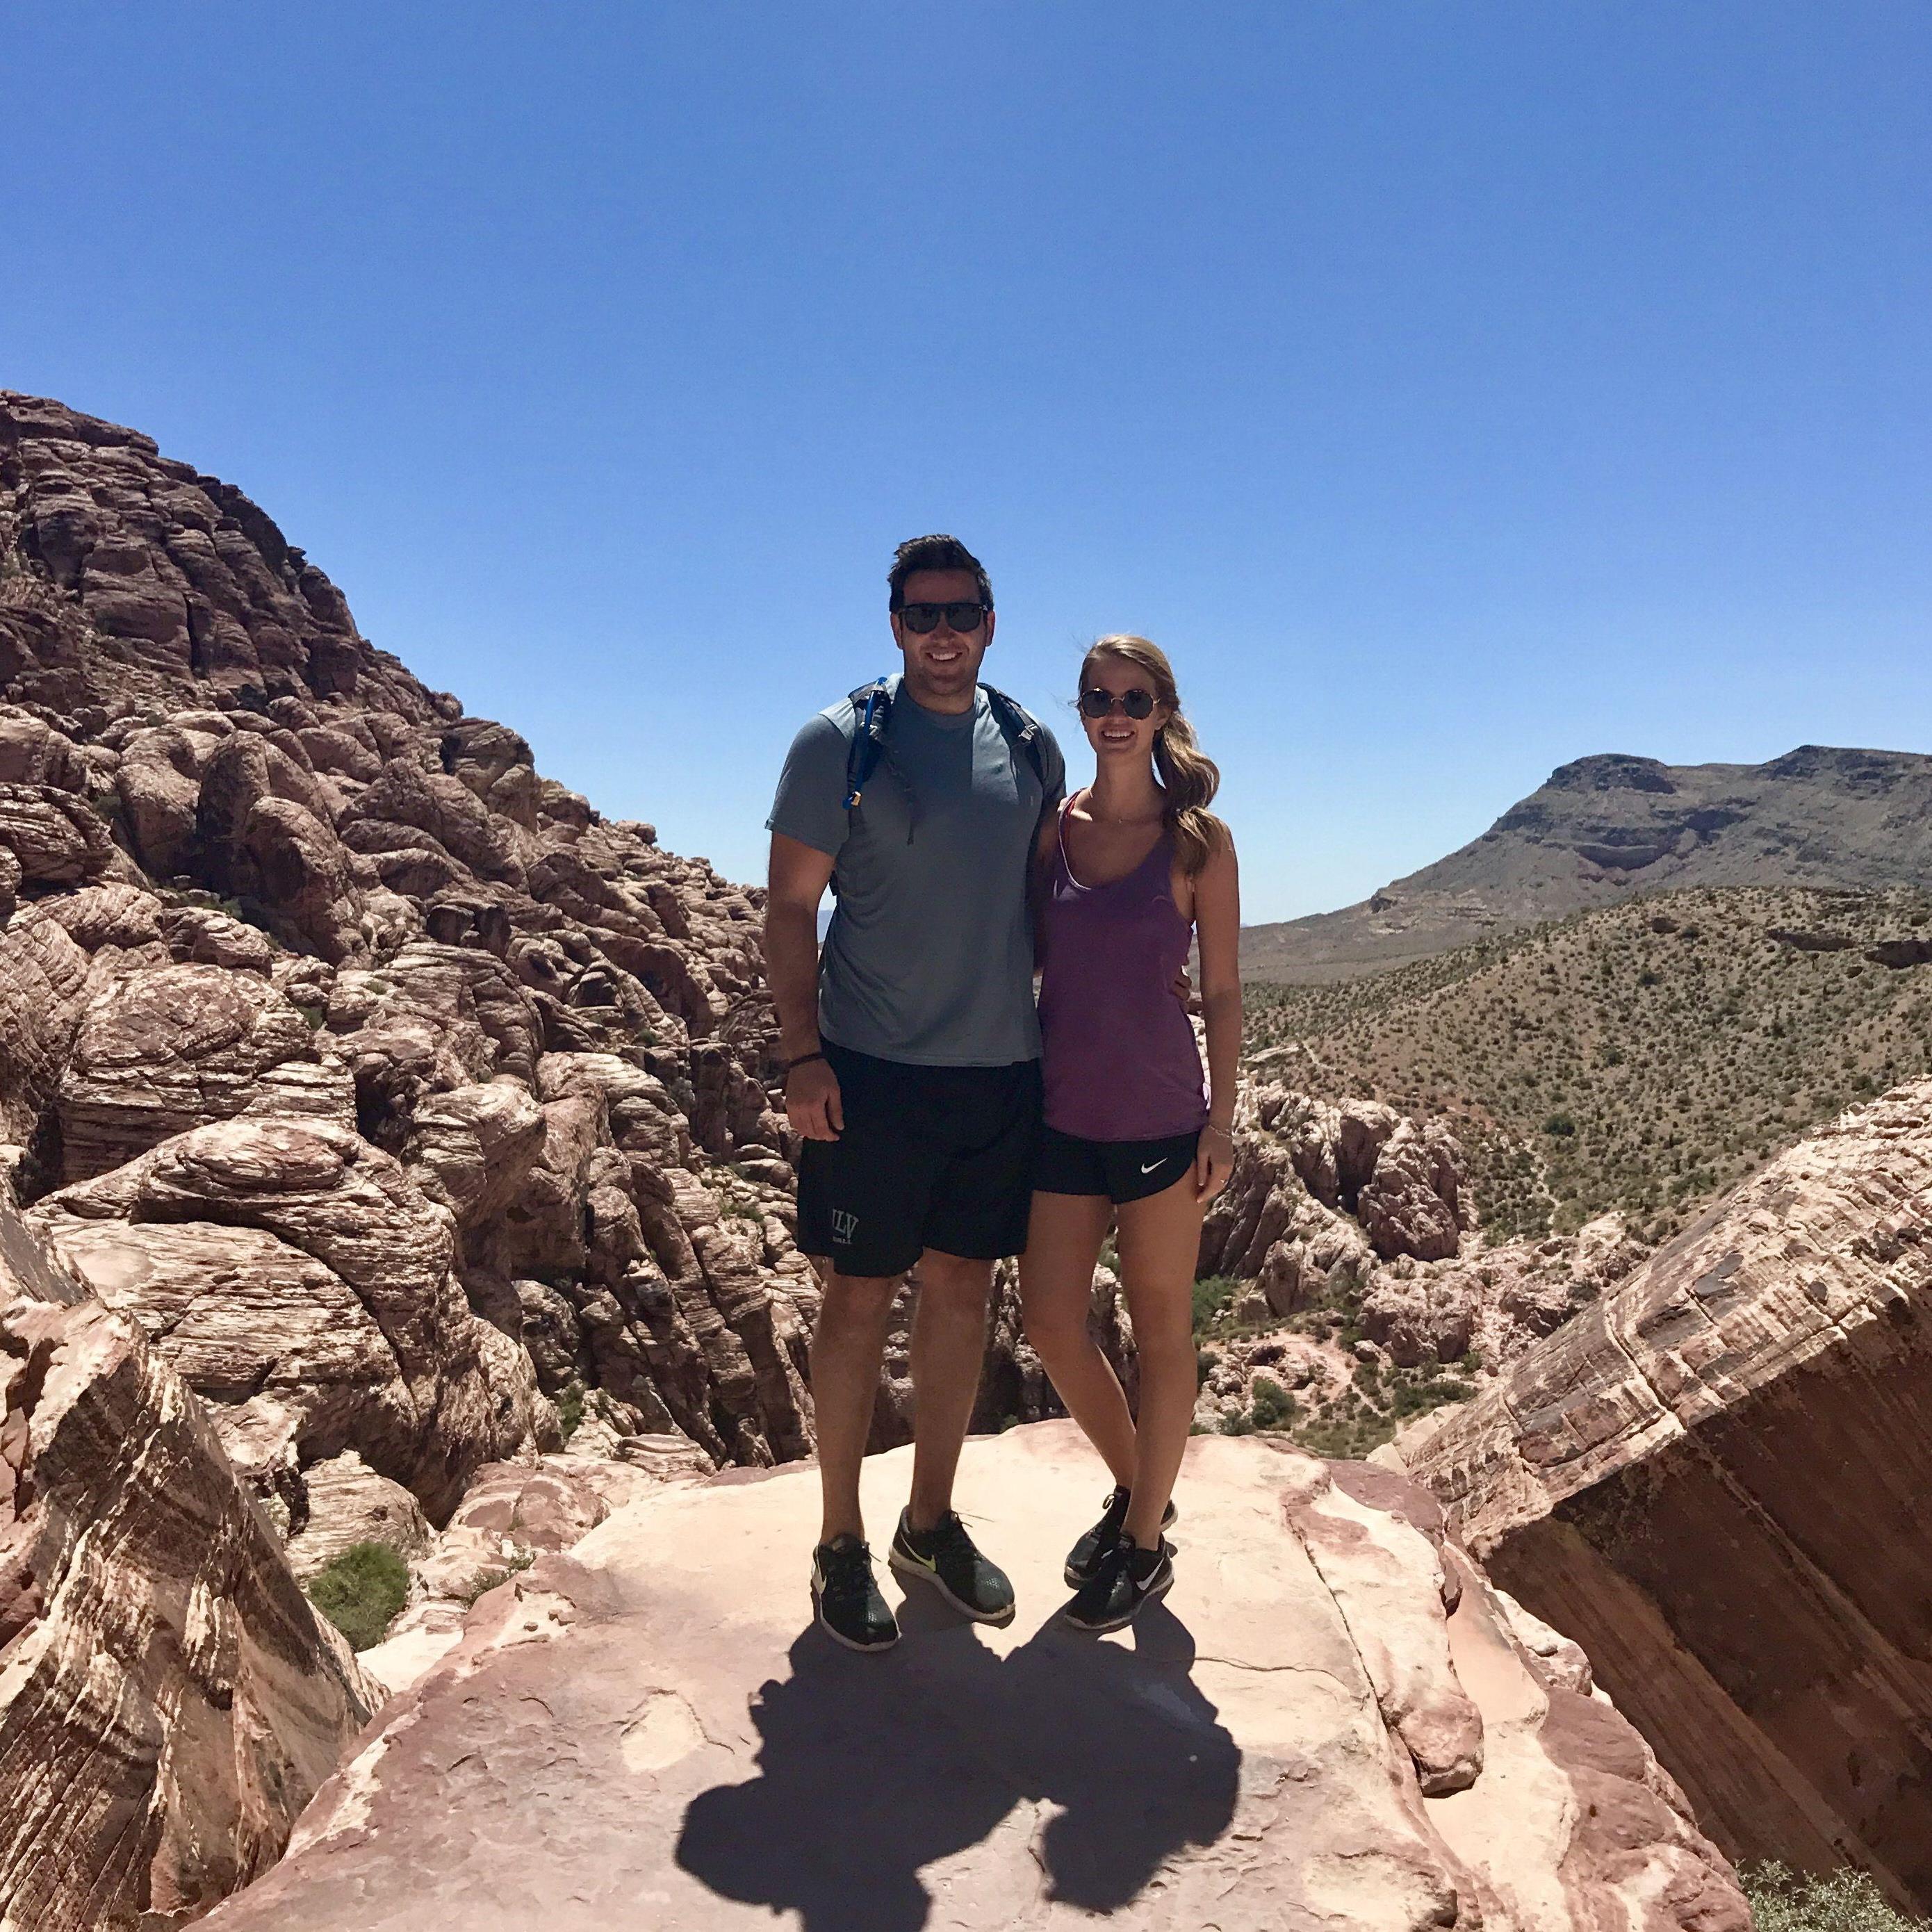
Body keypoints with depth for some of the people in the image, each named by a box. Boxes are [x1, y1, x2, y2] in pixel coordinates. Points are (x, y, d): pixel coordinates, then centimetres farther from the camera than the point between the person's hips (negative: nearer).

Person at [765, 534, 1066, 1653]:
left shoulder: (1031, 746, 8)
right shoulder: (840, 742, -4)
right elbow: (793, 907, -5)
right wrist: (803, 1055, -11)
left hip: (1004, 1067, 4)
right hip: (873, 1068, -4)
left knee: (963, 1291, 12)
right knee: (862, 1299, 4)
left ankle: (932, 1522, 30)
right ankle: (842, 1541, 22)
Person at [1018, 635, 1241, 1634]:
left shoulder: (1198, 840, -5)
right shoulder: (1050, 827, 3)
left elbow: (1221, 990, -2)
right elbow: (1024, 958, 10)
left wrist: (1221, 1121, -5)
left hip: (1157, 1111, -3)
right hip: (1060, 1107, 4)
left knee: (1160, 1326, 10)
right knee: (1049, 1318, 9)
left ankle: (1147, 1538, 28)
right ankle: (1133, 1486, 35)